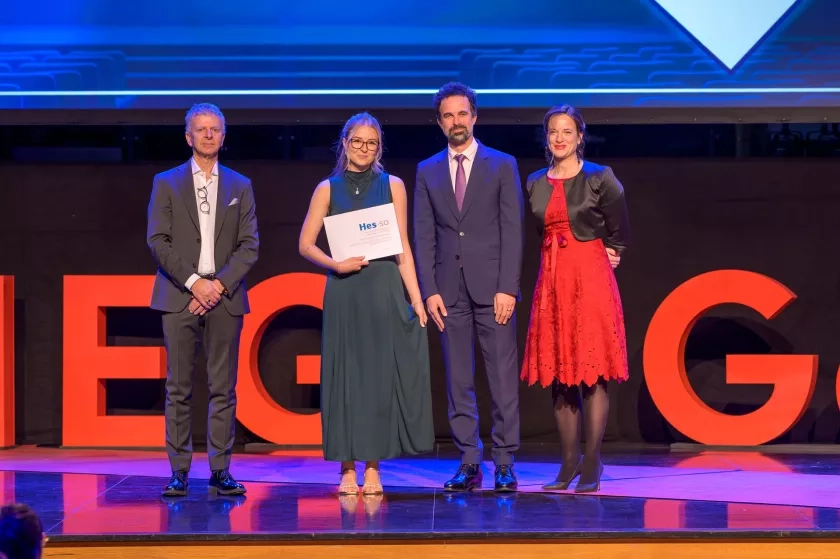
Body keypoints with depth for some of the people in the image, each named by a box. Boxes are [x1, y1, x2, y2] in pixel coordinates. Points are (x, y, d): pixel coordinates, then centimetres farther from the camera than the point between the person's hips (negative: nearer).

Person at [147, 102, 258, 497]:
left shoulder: (240, 186, 12)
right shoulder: (166, 183, 8)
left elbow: (250, 245, 6)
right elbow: (158, 241, 0)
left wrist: (220, 283, -8)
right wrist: (193, 281, -10)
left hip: (225, 297, 1)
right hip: (180, 296, -1)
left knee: (223, 389, 0)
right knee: (178, 389, -1)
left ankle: (220, 471, 4)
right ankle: (179, 471, 2)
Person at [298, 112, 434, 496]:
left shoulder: (392, 186, 7)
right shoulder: (328, 189, 7)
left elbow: (403, 248, 4)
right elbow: (306, 244, 4)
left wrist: (416, 299, -2)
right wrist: (336, 264, -13)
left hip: (384, 289, 0)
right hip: (343, 290, 0)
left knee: (381, 375, 0)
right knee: (344, 375, 1)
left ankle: (373, 467, 5)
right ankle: (347, 468, 5)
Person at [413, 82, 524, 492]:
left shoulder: (502, 166, 5)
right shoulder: (427, 171, 11)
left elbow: (512, 231, -1)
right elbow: (424, 236, 8)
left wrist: (507, 288, -9)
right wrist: (429, 291, -2)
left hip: (492, 286, -2)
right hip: (449, 289, 2)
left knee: (502, 378, -2)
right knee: (458, 381, 4)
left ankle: (504, 463, 2)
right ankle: (469, 462, 9)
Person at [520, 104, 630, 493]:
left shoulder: (600, 178, -3)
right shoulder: (535, 184, 9)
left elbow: (620, 229, 6)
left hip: (591, 277, -5)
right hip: (552, 280, 5)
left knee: (592, 371, -6)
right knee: (558, 372, 4)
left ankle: (592, 464, -4)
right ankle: (569, 461, 10)